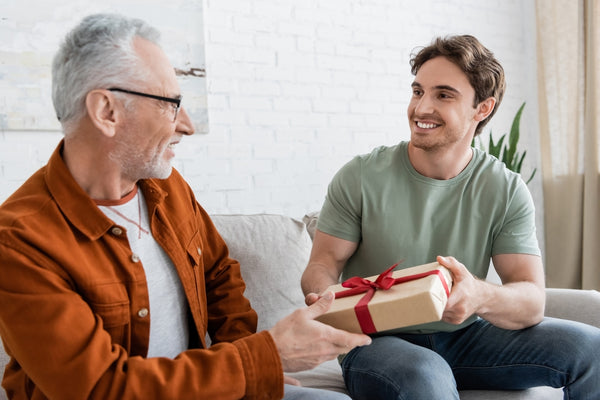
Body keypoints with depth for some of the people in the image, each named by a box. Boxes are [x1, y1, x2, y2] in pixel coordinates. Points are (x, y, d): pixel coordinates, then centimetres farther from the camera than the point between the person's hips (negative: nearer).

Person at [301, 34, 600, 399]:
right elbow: (323, 263, -4)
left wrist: (480, 297, -34)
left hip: (462, 336, 4)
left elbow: (532, 300, -10)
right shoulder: (362, 177, -8)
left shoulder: (506, 191, -3)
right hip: (377, 340, -4)